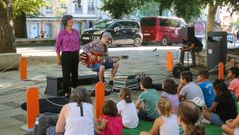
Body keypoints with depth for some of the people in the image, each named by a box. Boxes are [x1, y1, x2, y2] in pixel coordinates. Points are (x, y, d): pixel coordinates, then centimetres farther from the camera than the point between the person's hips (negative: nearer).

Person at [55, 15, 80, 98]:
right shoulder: (61, 33, -5)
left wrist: (77, 55, 14)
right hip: (66, 55, -4)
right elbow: (57, 46, -2)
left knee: (75, 73, 11)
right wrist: (58, 58, -3)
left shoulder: (76, 32, 6)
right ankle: (66, 92, 12)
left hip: (75, 55, 4)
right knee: (66, 74, 0)